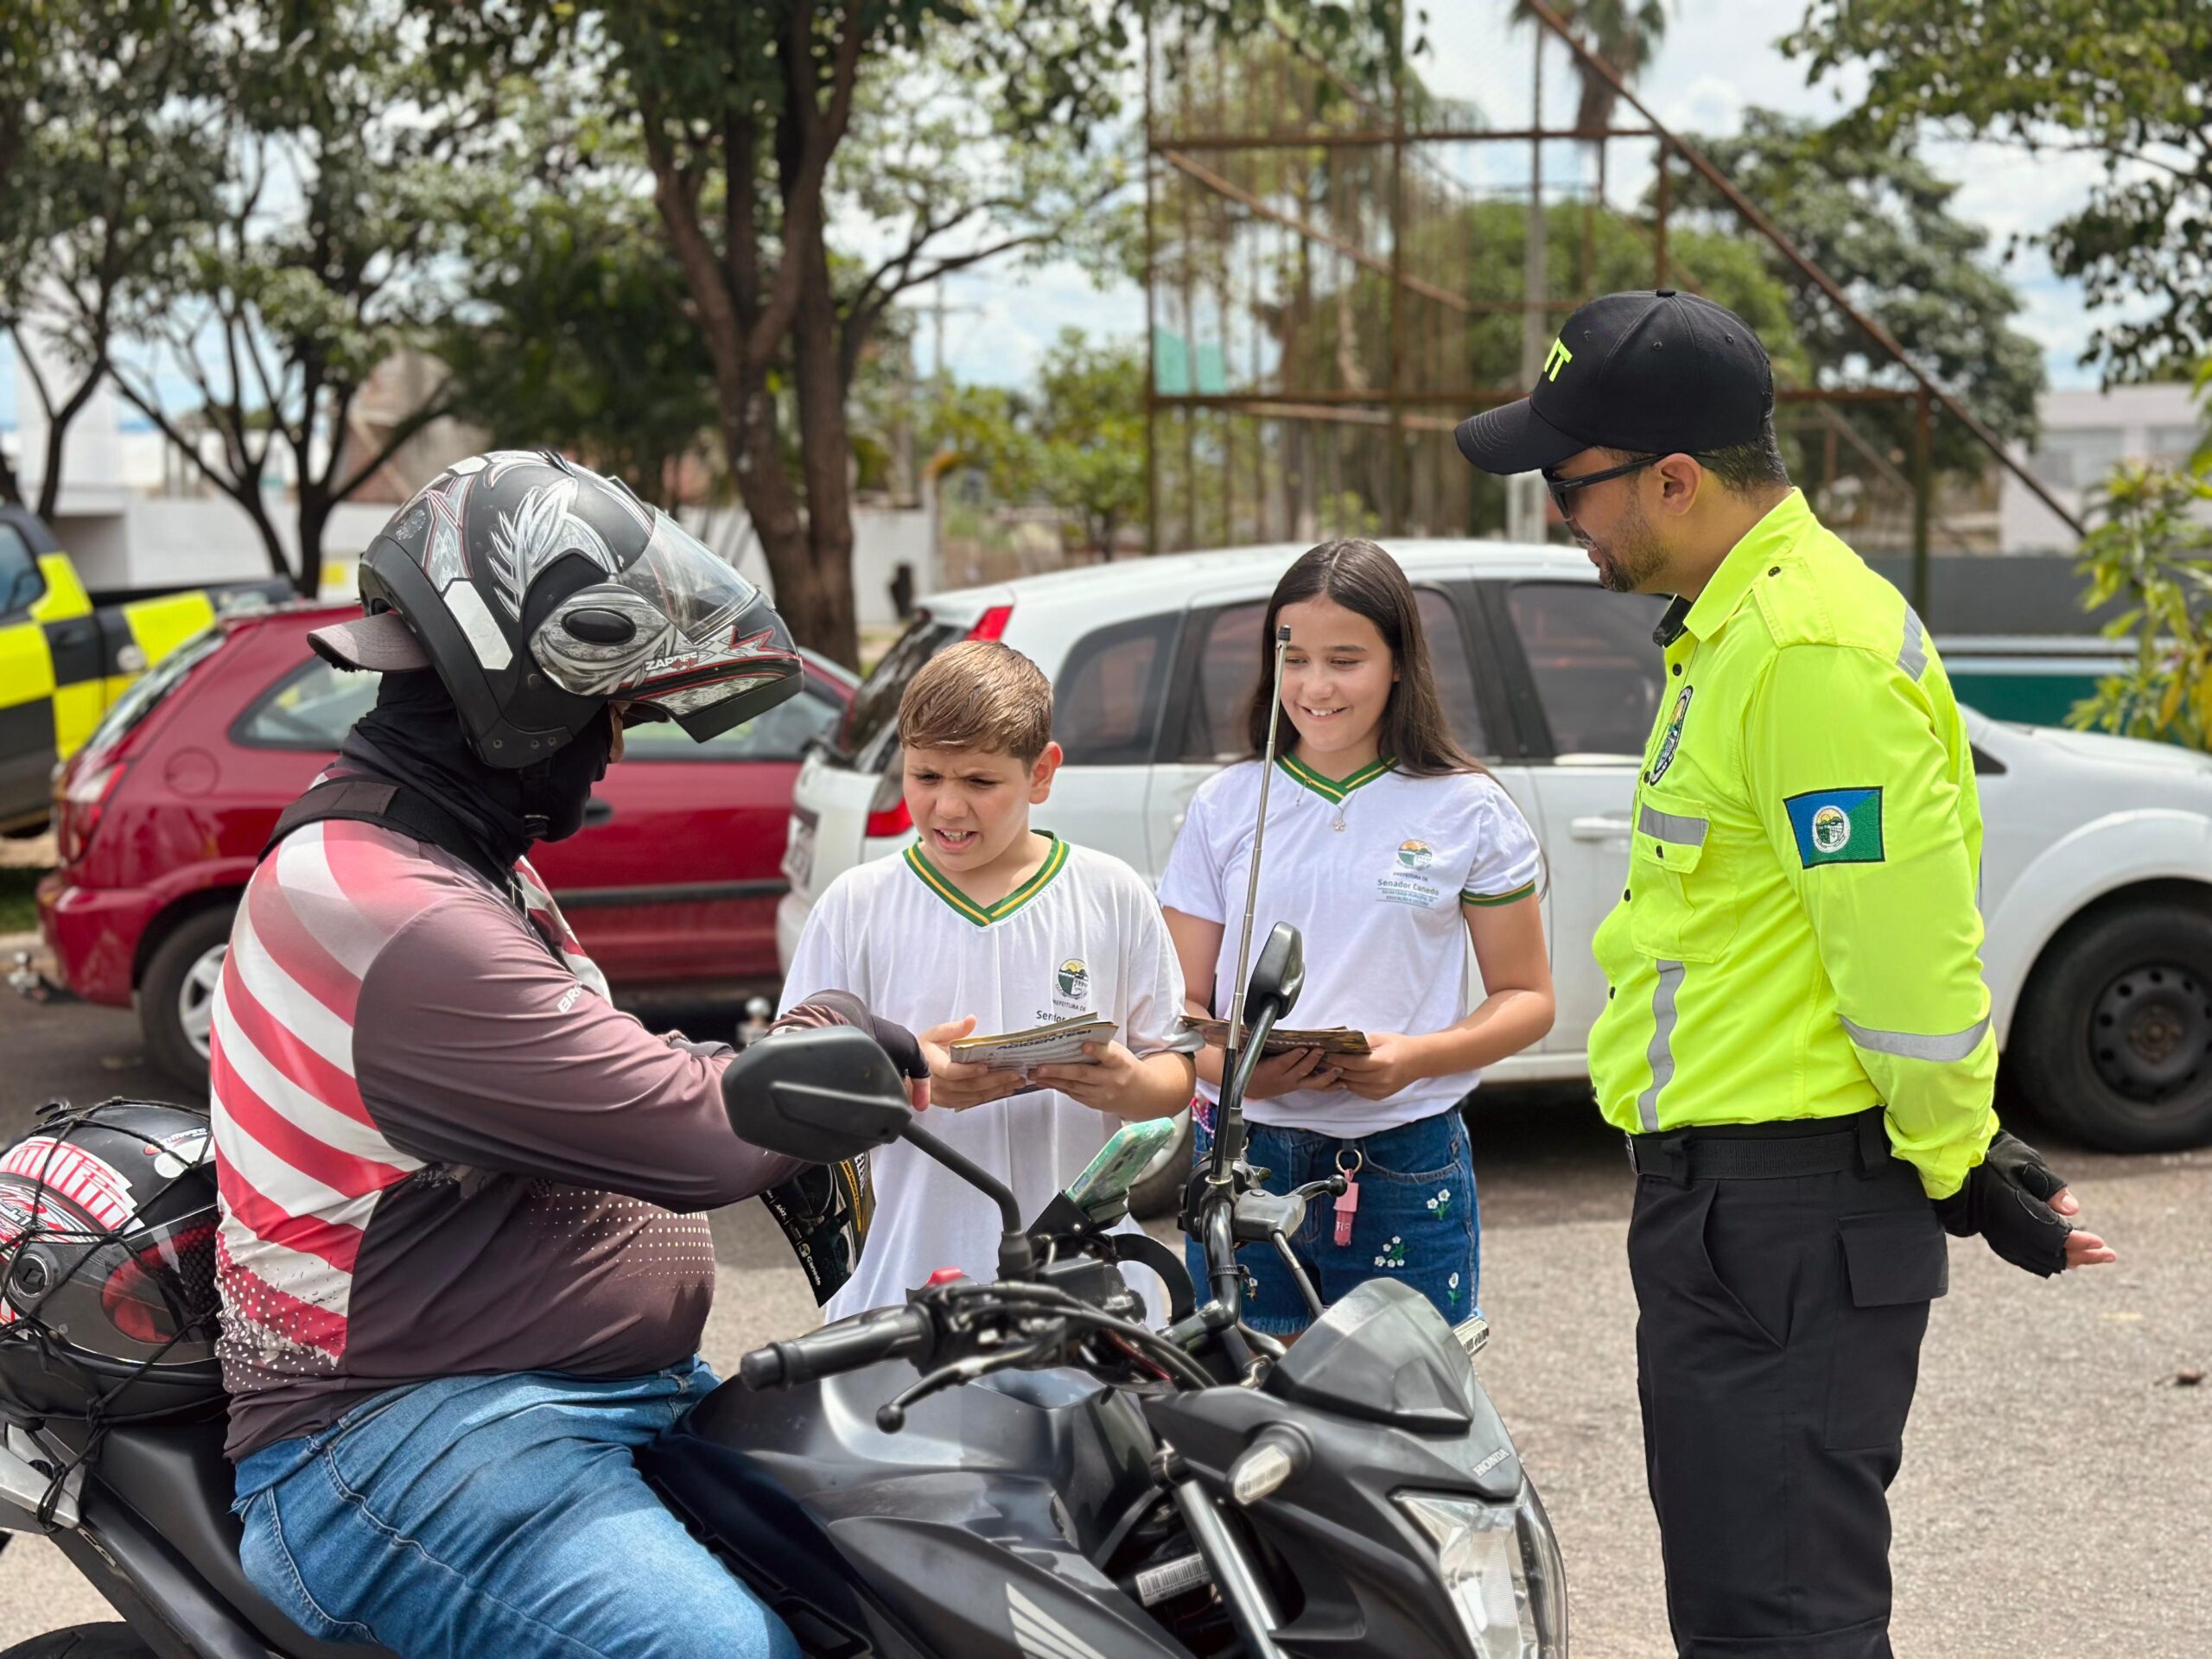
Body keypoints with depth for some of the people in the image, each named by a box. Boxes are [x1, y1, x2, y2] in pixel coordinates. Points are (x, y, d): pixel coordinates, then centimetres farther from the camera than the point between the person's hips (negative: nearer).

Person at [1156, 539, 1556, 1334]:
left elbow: (1527, 996, 5)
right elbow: (1180, 1001, 7)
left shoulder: (1469, 811, 3)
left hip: (1406, 1170, -1)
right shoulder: (1224, 807, 7)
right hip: (1243, 1158, 1)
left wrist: (1418, 1057, -14)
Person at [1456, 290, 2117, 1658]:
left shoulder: (1813, 649, -21)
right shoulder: (1733, 628, 15)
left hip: (1789, 1212, -11)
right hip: (1729, 1195, 11)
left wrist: (1958, 1162, -10)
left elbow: (1907, 949, -22)